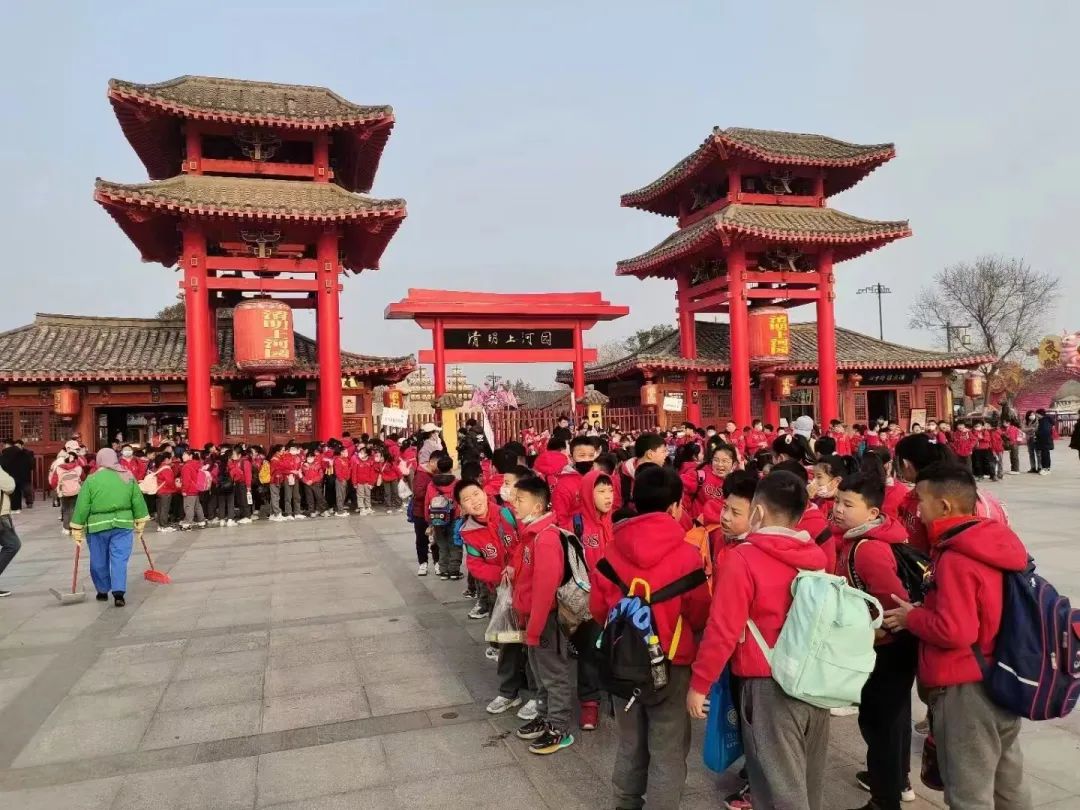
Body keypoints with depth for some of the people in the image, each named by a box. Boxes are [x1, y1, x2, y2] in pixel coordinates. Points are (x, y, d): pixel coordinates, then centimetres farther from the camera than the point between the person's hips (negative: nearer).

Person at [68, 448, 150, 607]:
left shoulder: (91, 480, -5)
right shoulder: (128, 477, 2)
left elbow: (82, 507, -4)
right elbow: (138, 502, 5)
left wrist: (77, 531, 3)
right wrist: (139, 524, 15)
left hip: (97, 526, -1)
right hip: (123, 524, 1)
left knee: (99, 562, 14)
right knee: (120, 560, 2)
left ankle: (103, 591, 27)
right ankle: (118, 593, -9)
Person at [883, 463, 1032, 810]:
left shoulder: (955, 558, -23)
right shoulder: (997, 542, 4)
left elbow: (954, 631, -28)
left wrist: (911, 617, -11)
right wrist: (926, 607, 10)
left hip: (966, 688, -9)